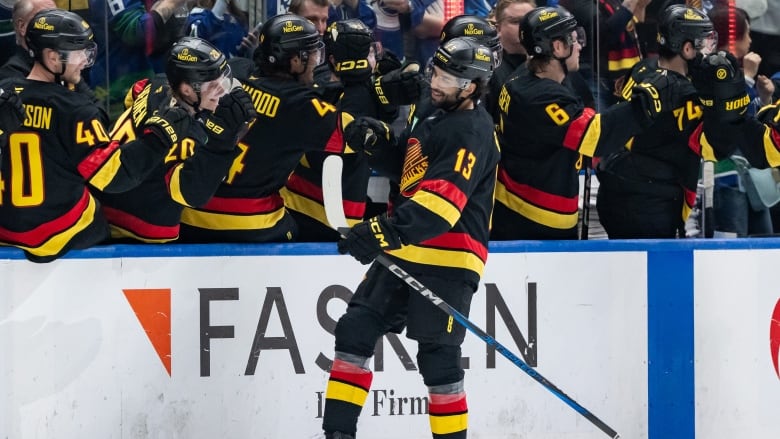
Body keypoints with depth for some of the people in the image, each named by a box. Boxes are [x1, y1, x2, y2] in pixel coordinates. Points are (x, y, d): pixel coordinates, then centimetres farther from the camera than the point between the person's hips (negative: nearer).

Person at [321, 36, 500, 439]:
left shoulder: (471, 132, -15)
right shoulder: (438, 119, 16)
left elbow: (442, 199, -27)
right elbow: (405, 169, 28)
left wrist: (388, 232, -37)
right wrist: (376, 141, 7)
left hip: (448, 259, -9)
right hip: (402, 252, 9)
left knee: (437, 357, -7)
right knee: (355, 329, 4)